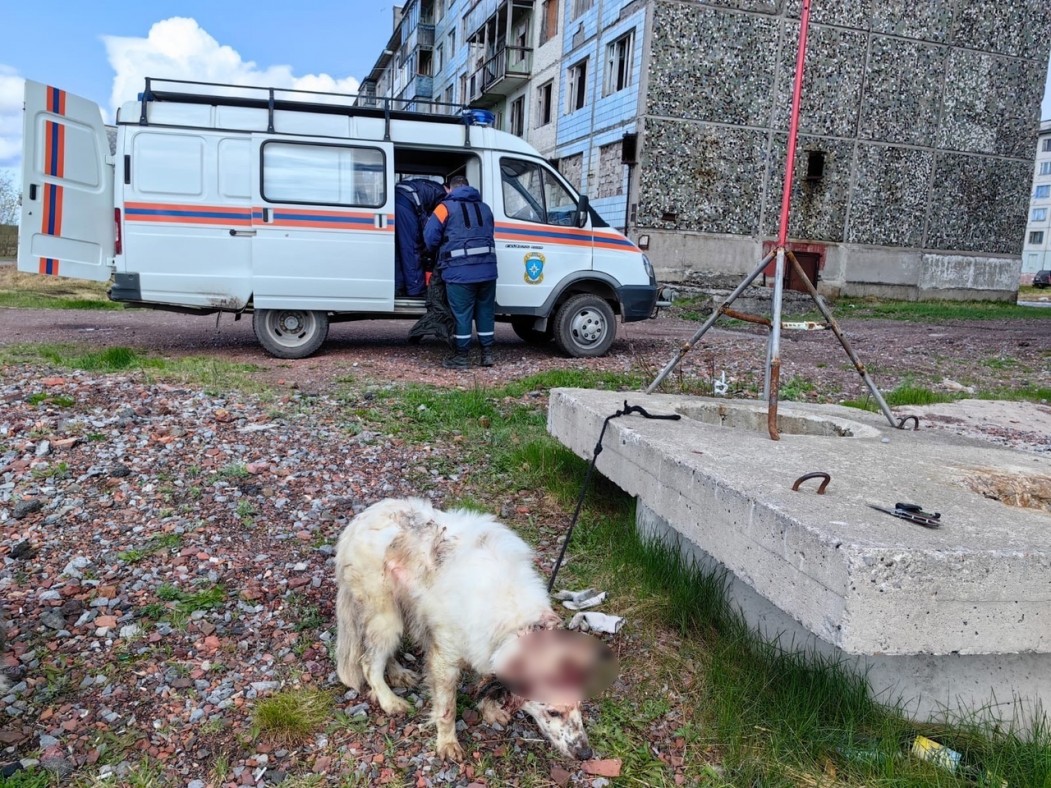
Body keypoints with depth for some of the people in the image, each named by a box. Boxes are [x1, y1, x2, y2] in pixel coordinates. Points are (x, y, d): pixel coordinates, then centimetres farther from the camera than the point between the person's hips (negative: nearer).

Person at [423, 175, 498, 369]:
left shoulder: (446, 207, 3)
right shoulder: (484, 208, 19)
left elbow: (430, 237, -2)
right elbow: (489, 234, 17)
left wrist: (437, 254, 17)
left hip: (460, 271, -5)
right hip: (487, 269, 5)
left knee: (462, 313, 2)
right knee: (485, 311, 13)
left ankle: (462, 357, 8)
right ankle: (487, 353, 18)